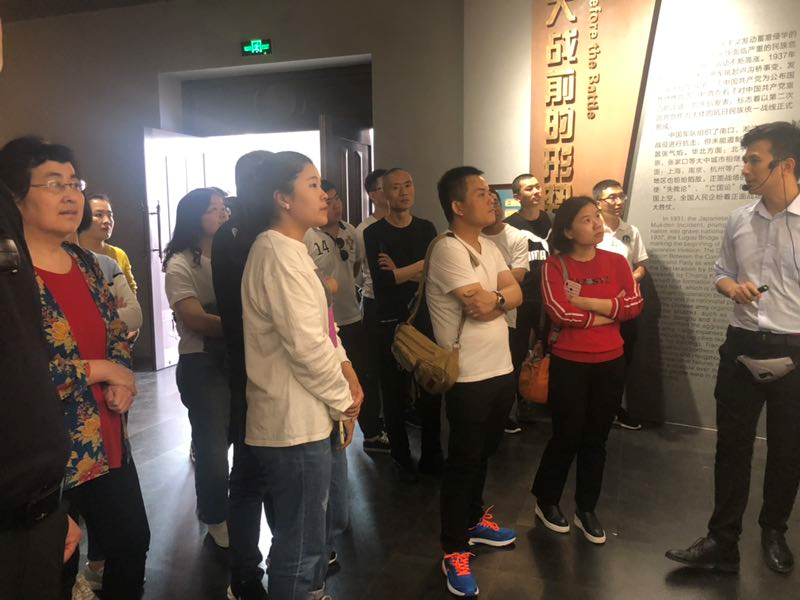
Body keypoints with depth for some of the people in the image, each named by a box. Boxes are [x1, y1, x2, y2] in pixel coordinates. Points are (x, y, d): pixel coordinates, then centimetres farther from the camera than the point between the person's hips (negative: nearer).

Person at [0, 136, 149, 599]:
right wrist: (98, 370, -15)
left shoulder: (85, 261, 6)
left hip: (109, 443, 7)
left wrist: (121, 379, -7)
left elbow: (117, 331, 13)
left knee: (133, 545, 21)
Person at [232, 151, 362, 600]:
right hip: (295, 420, -10)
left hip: (304, 414, 10)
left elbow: (322, 329, 15)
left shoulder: (292, 250, 14)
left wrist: (348, 377, 3)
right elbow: (306, 344, -24)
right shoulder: (278, 254, -19)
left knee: (306, 533, 25)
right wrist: (344, 402, -11)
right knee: (300, 546, 4)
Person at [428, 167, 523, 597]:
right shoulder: (448, 250, -18)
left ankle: (474, 521, 42)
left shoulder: (489, 247, 11)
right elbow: (482, 306, -23)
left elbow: (515, 294, 3)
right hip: (468, 377, -8)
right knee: (462, 461, 4)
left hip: (501, 369, 8)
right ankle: (453, 552, 19)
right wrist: (500, 298, -3)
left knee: (483, 454, 22)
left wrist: (494, 298, -17)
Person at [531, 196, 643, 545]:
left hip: (610, 363, 4)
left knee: (596, 439, 12)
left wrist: (586, 301, -15)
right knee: (566, 437, 4)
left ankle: (586, 509, 29)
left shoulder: (616, 262, 4)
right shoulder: (555, 266, -7)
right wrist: (608, 314, -10)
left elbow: (635, 305, -7)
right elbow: (560, 312, -20)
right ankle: (546, 501, 27)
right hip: (569, 363, -3)